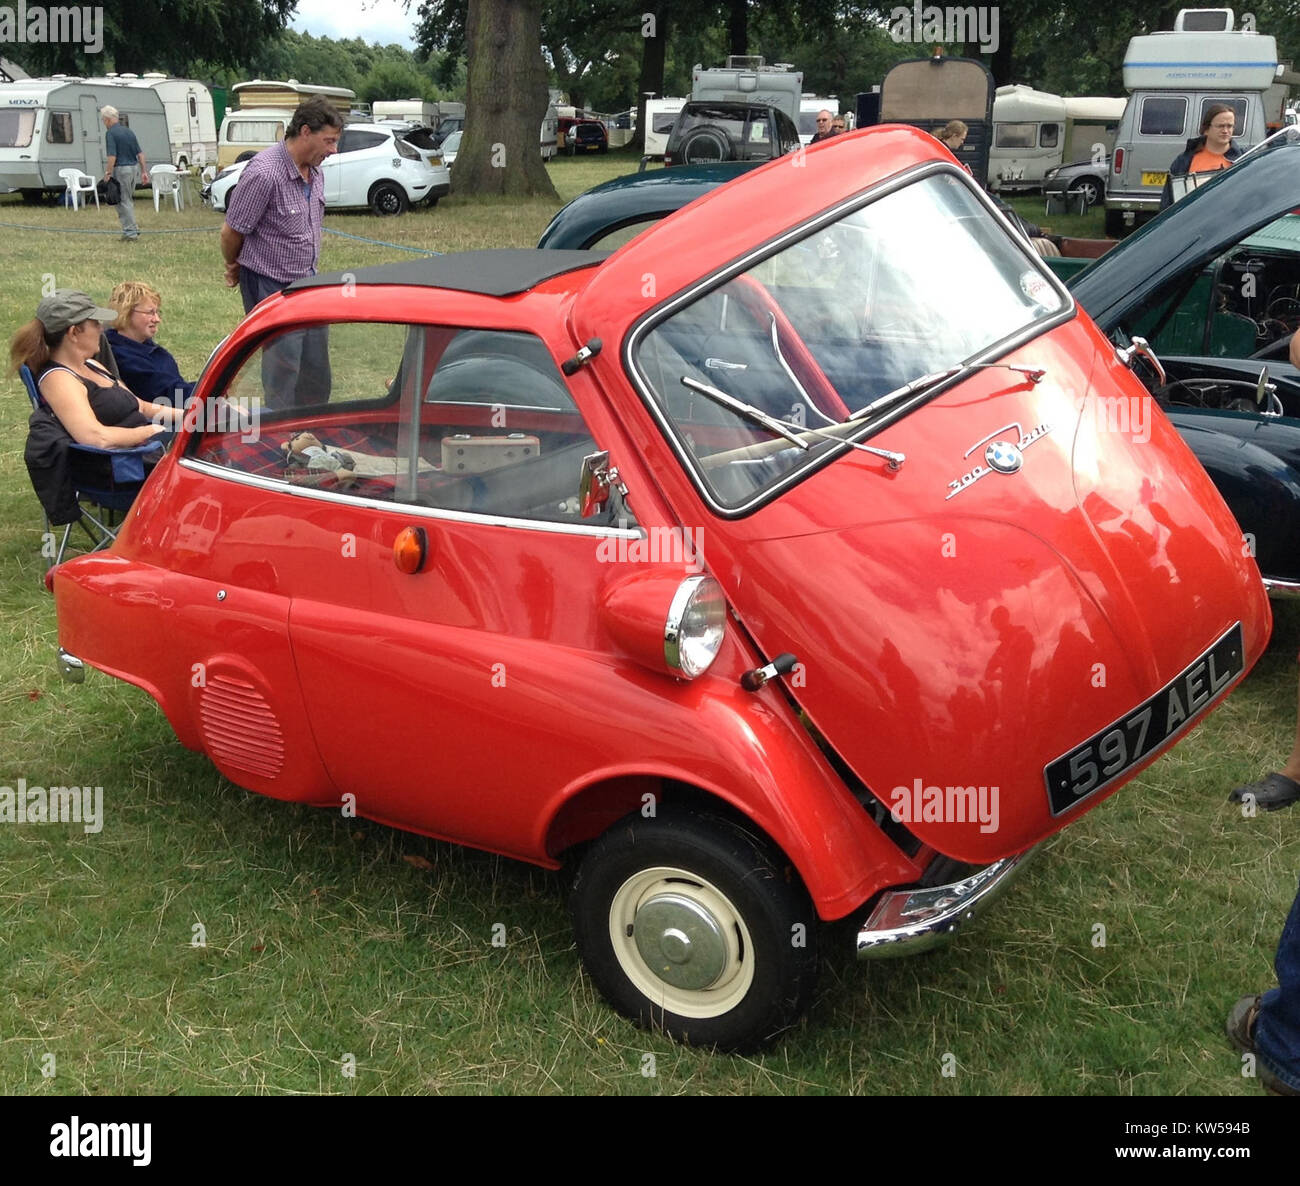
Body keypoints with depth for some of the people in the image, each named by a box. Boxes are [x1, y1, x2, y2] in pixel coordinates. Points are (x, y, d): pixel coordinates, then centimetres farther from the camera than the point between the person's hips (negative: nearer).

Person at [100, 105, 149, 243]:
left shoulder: (111, 133, -11)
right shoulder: (129, 131, 12)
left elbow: (112, 156, -19)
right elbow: (140, 154, 12)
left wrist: (108, 173, -13)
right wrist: (144, 171, 14)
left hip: (121, 169, -7)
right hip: (133, 168, 8)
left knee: (123, 202, -2)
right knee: (129, 201, 16)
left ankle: (131, 232, -4)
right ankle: (132, 230, 18)